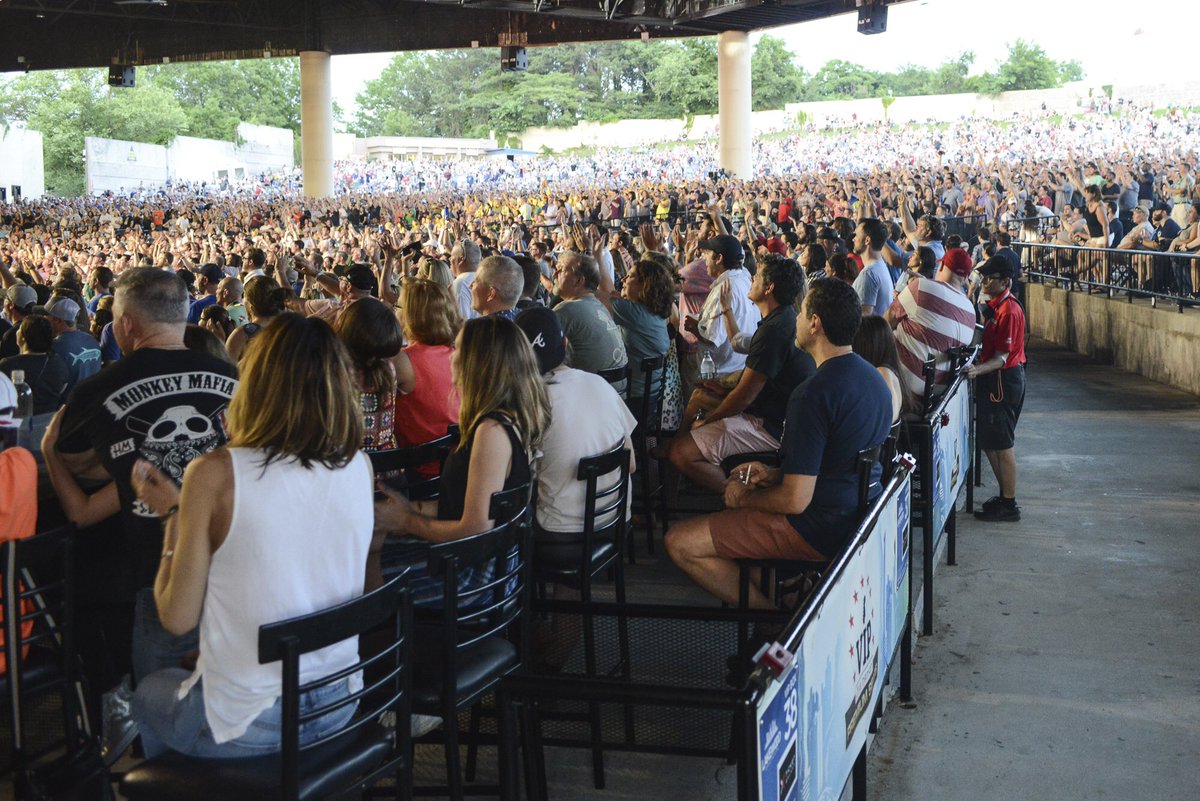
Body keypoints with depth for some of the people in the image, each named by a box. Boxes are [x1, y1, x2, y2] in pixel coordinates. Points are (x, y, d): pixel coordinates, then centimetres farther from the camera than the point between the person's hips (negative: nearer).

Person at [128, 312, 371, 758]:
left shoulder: (215, 475, -19)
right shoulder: (358, 467, -6)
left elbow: (178, 617, -11)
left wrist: (172, 516, 1)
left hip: (245, 724, -4)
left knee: (148, 692, 29)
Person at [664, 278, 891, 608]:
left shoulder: (813, 394, -25)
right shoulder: (872, 376, 5)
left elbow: (795, 501, -26)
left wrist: (743, 498, -7)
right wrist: (775, 473, 11)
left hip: (821, 530, -10)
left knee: (679, 542, -10)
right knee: (738, 479, 30)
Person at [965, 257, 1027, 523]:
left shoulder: (1009, 311, -20)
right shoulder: (995, 306, 12)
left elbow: (1002, 357, -24)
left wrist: (978, 370, -38)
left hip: (1004, 380, -10)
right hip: (993, 379, 10)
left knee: (1001, 445, -3)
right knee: (989, 442, 15)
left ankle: (1009, 506, 5)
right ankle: (1005, 496, 26)